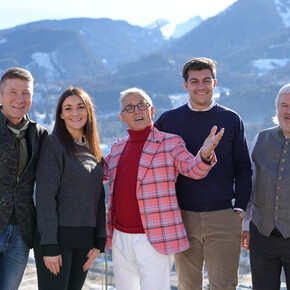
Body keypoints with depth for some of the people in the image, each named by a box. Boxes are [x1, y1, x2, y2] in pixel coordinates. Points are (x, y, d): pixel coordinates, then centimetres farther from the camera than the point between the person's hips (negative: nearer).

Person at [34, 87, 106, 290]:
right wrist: (49, 246, -18)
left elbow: (99, 197, 13)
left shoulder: (93, 149, 13)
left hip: (85, 239, 6)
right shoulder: (54, 144, -7)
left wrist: (99, 241, 6)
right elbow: (45, 197, -13)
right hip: (58, 237, -6)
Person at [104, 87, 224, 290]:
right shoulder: (117, 148, 12)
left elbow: (193, 169, -16)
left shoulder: (170, 143, -3)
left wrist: (205, 154, -38)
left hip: (155, 242, -6)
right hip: (120, 239, 6)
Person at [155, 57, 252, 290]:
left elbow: (243, 168, 8)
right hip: (182, 217, 1)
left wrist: (240, 207, 0)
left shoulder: (231, 120, 4)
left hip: (223, 218, 0)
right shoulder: (169, 120, 4)